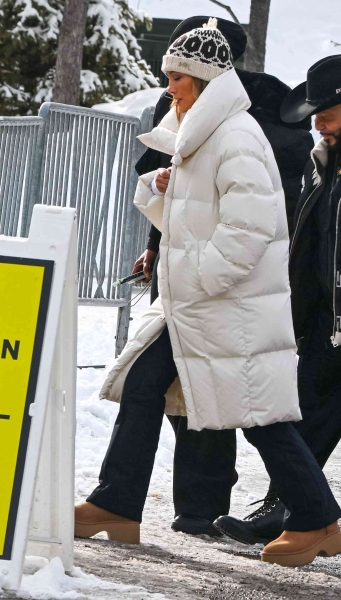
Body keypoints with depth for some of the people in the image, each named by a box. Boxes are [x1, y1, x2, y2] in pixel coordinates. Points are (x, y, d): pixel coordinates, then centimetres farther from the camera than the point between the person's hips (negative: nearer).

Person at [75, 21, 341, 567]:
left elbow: (249, 224, -24)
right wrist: (159, 190, 5)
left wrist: (203, 278, -20)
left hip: (234, 304, -10)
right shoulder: (196, 136, 16)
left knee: (258, 411, -5)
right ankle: (116, 507, 10)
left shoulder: (235, 138, -16)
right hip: (191, 298, 10)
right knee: (142, 383, 6)